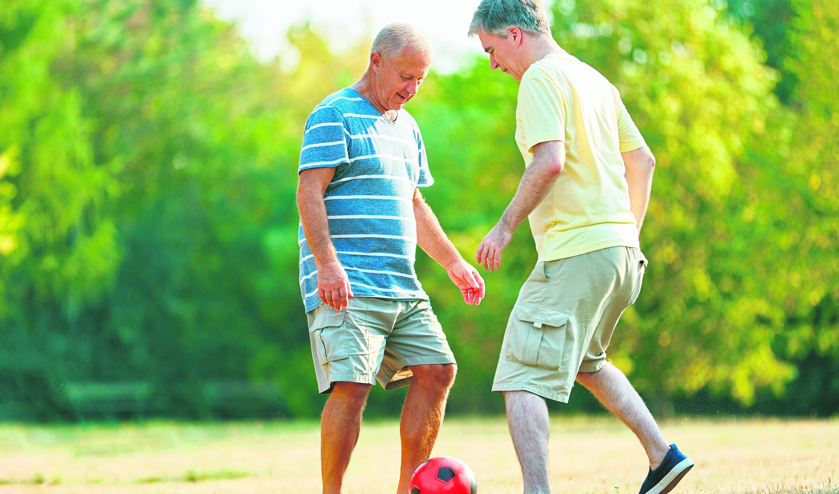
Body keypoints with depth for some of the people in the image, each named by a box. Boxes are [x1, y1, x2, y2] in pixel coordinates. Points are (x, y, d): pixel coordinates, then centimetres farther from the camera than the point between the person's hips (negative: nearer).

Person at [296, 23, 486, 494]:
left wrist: (454, 262, 26)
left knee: (437, 370, 0)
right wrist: (327, 263, -24)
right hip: (345, 286, -8)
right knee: (353, 384, -18)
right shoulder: (334, 115, -5)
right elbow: (309, 193, -13)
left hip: (402, 286, 8)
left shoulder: (407, 127, 22)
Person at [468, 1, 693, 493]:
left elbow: (549, 161, -21)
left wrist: (506, 226, -14)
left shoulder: (541, 78, -8)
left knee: (522, 380, -9)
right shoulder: (595, 79, 18)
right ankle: (663, 455, 22)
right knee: (586, 361, 28)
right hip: (621, 248, 9)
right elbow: (643, 160, 22)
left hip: (576, 253, -9)